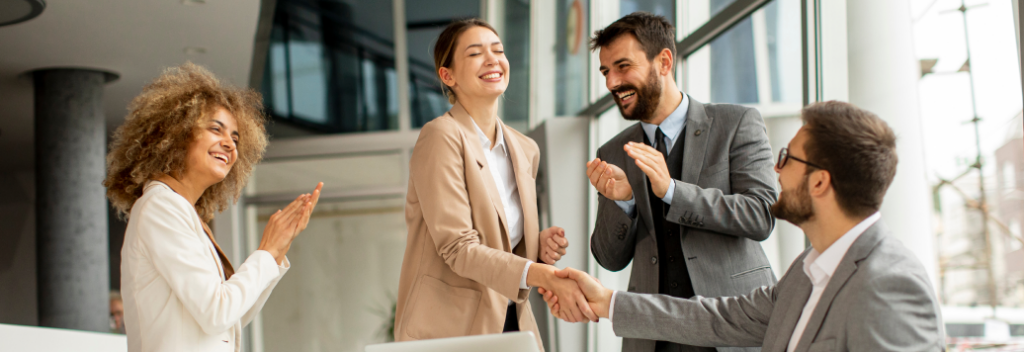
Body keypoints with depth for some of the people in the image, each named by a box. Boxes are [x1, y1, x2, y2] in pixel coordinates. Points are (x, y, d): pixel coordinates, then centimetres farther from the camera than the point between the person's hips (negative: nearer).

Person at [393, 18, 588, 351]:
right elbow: (457, 248, -20)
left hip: (511, 321, 6)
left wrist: (540, 245, -3)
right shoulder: (440, 137, -12)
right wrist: (547, 276, -31)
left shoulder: (524, 149, 8)